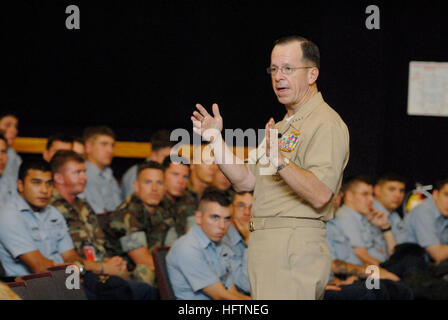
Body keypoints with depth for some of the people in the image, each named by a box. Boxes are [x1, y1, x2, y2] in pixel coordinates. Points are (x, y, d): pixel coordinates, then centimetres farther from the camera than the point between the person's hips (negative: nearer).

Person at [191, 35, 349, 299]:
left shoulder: (326, 124, -9)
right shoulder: (283, 126, 23)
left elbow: (320, 195, -22)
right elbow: (246, 181, 19)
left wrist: (280, 161, -33)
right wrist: (216, 139, 12)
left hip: (296, 245, -10)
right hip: (266, 245, 10)